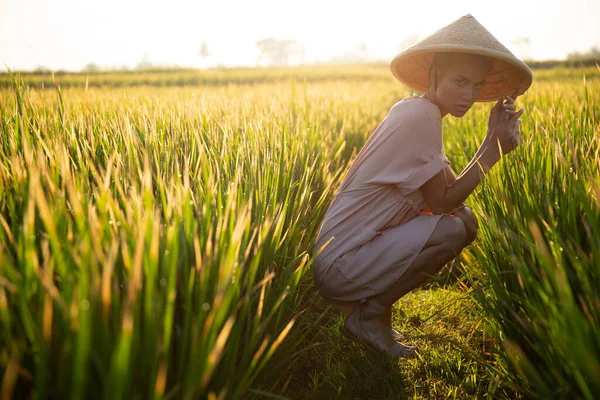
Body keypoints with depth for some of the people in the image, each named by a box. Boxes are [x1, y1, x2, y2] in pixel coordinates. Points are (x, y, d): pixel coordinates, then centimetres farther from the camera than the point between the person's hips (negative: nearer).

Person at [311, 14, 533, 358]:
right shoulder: (420, 115, -18)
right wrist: (495, 149, -15)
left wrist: (494, 140, -4)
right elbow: (442, 203, -15)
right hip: (339, 268, -9)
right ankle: (367, 316, -4)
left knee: (466, 218, 6)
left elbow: (451, 194, 5)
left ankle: (373, 305, 11)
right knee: (452, 229, -22)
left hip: (361, 248, 9)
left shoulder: (417, 112, 10)